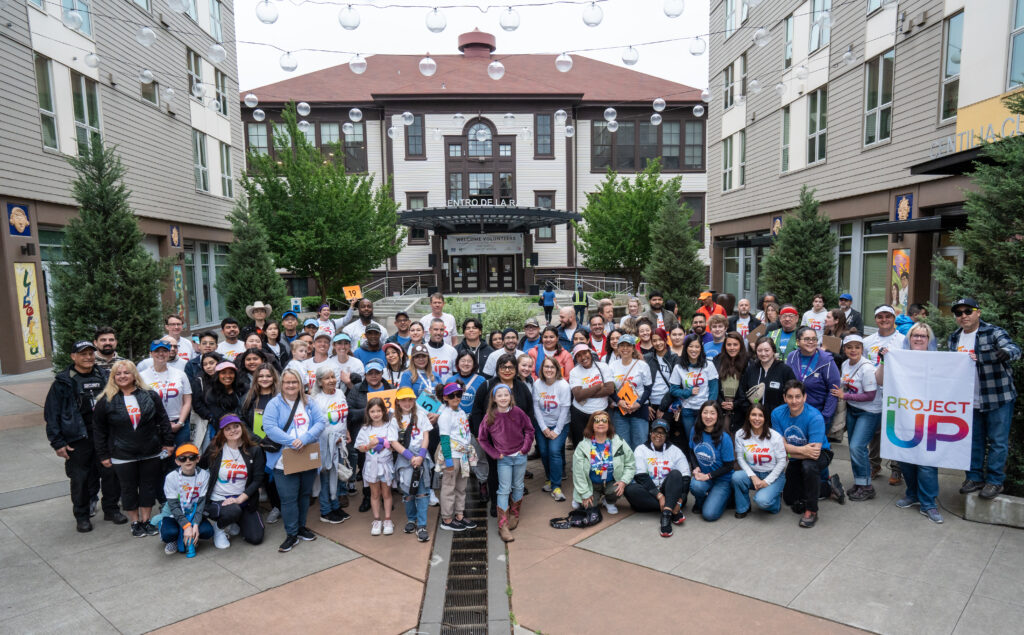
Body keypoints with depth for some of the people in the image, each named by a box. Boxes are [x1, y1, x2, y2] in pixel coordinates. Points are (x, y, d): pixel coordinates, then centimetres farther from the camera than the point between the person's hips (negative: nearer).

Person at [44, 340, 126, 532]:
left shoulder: (104, 377, 7)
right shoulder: (63, 382, -4)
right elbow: (51, 414, -4)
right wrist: (58, 442, -8)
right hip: (78, 440, -3)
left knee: (111, 473, 7)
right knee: (80, 478, 6)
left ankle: (111, 509, 24)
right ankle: (82, 515, 22)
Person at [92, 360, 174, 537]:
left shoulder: (149, 395, 0)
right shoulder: (106, 400, -4)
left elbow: (163, 420, 6)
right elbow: (99, 430, 2)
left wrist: (168, 442, 4)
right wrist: (103, 455, 1)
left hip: (150, 453, 1)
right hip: (123, 455, -1)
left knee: (149, 486, 10)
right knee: (129, 489, 9)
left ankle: (146, 520, 25)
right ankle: (135, 522, 25)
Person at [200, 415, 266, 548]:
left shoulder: (254, 450, -3)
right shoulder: (214, 449, -2)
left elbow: (258, 479, -6)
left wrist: (239, 499, -15)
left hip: (243, 500, 2)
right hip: (217, 499, -2)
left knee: (256, 538, -8)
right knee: (232, 511, -36)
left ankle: (234, 523, 24)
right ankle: (219, 528, 0)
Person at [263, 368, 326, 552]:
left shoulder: (309, 403, 6)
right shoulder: (274, 404, -5)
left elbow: (320, 422, -4)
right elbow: (269, 427, -16)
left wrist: (305, 439, -20)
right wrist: (292, 442, -24)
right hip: (285, 460, -4)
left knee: (305, 494, 16)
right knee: (288, 498, -1)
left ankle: (301, 526, 32)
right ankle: (291, 534, 13)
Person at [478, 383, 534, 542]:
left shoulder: (518, 412, -8)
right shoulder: (489, 417, -10)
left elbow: (529, 430, 4)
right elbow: (482, 439, 0)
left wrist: (525, 447, -5)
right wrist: (495, 454, -6)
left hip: (520, 457, 2)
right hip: (503, 459, -2)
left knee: (518, 487, 15)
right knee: (504, 490, -3)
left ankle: (514, 516, 36)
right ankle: (503, 526, 1)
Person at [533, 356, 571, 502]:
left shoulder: (563, 385, -13)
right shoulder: (537, 384, -5)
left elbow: (564, 410, -13)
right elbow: (536, 407, -4)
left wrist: (557, 431, -14)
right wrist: (544, 428, -9)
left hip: (560, 425, -3)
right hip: (542, 425, 3)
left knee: (554, 451, -17)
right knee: (543, 452, -1)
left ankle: (556, 486, -8)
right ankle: (549, 479, 24)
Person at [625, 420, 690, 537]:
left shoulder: (675, 450, 9)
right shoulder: (641, 450, 4)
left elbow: (685, 477, -2)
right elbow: (641, 476, -9)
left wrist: (680, 500, -19)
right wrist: (659, 496, -21)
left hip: (669, 493, 1)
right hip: (649, 494, 0)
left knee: (676, 474, -26)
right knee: (630, 489, -30)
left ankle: (666, 514, -42)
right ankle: (673, 512, -29)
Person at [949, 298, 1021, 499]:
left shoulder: (994, 333, -9)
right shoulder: (954, 338, 7)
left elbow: (1014, 348, -27)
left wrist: (1007, 352, -47)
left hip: (998, 398, -5)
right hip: (969, 400, 5)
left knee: (997, 441, 3)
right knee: (973, 441, 13)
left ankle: (995, 481, 15)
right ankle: (975, 477, 25)